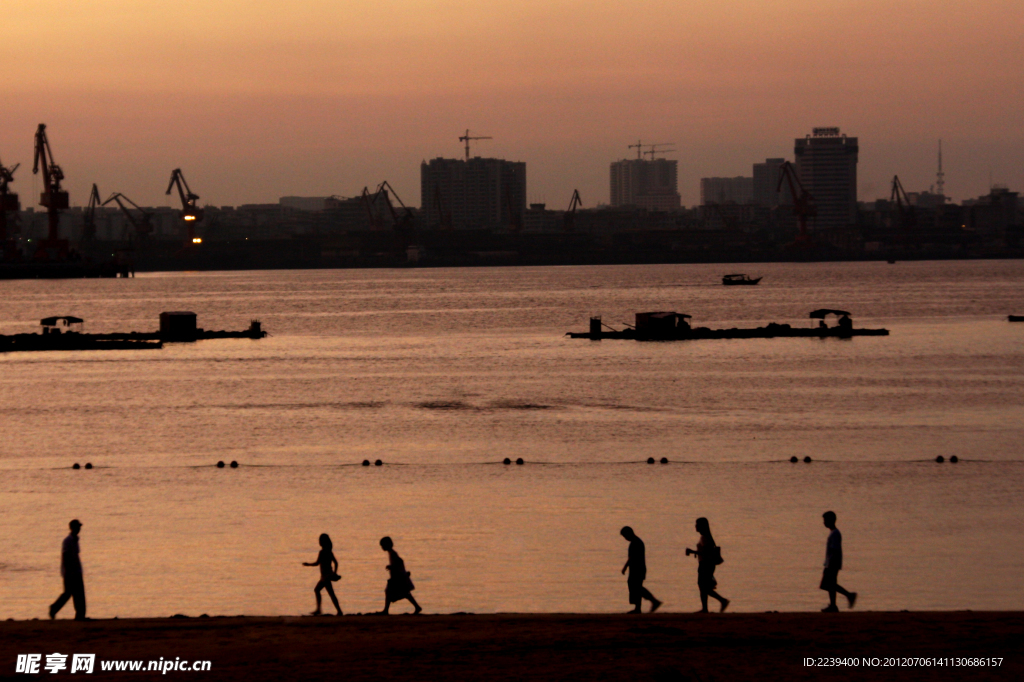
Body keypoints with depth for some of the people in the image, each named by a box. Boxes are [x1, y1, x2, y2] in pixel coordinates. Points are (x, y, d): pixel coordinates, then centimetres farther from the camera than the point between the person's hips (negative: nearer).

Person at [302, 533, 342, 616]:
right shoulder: (329, 552, 10)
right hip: (329, 574, 9)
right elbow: (335, 562, 13)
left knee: (331, 594, -8)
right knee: (316, 590, 18)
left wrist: (307, 564, -2)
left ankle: (339, 611, -10)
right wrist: (334, 573, 17)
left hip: (325, 575, -9)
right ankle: (318, 609, 17)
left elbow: (317, 563, -17)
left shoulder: (322, 552, -15)